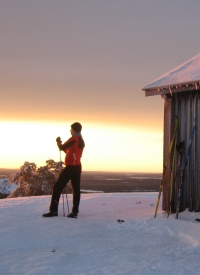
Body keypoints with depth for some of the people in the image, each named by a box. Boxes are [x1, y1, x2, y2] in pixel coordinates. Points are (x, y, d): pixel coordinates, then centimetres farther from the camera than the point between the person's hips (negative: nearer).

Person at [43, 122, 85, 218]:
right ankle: (75, 212, 4)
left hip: (71, 167, -9)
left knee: (57, 187, -6)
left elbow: (62, 147, -11)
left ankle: (53, 210, -9)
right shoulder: (81, 141, 16)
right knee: (76, 189, 6)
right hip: (77, 166, 9)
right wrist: (63, 146, 15)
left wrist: (58, 142, 7)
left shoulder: (74, 139, -12)